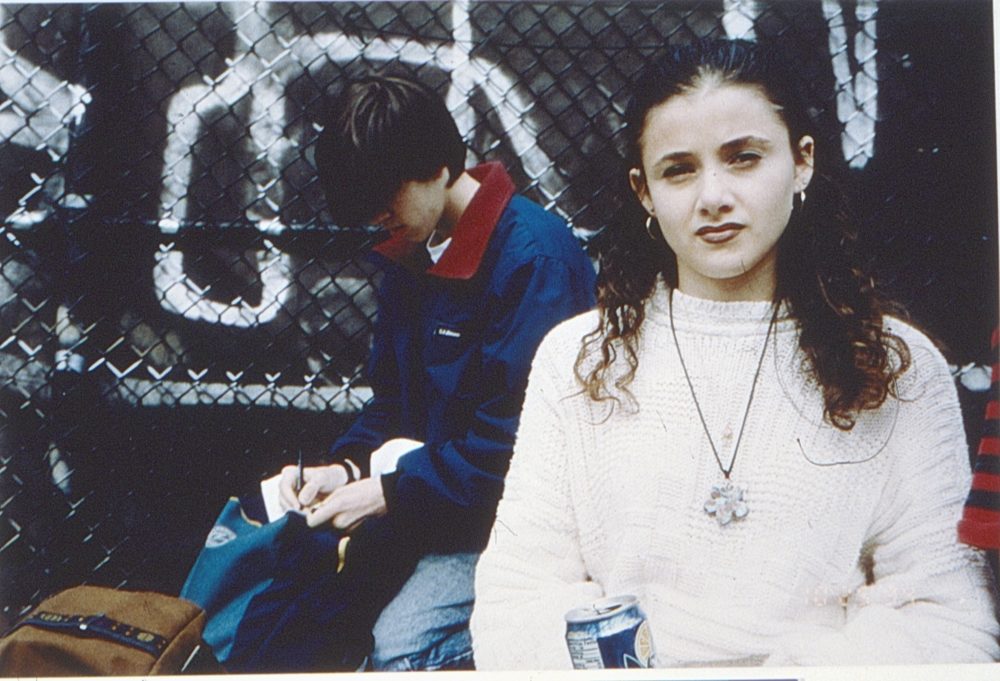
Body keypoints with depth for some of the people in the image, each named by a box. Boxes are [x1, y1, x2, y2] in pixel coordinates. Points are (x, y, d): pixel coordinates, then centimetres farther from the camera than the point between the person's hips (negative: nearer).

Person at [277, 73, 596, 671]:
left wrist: (390, 493, -21)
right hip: (428, 496, 9)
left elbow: (513, 436, -23)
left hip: (498, 509, -9)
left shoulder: (535, 255, -19)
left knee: (401, 645, -25)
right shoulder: (411, 252, 9)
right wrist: (346, 466, -5)